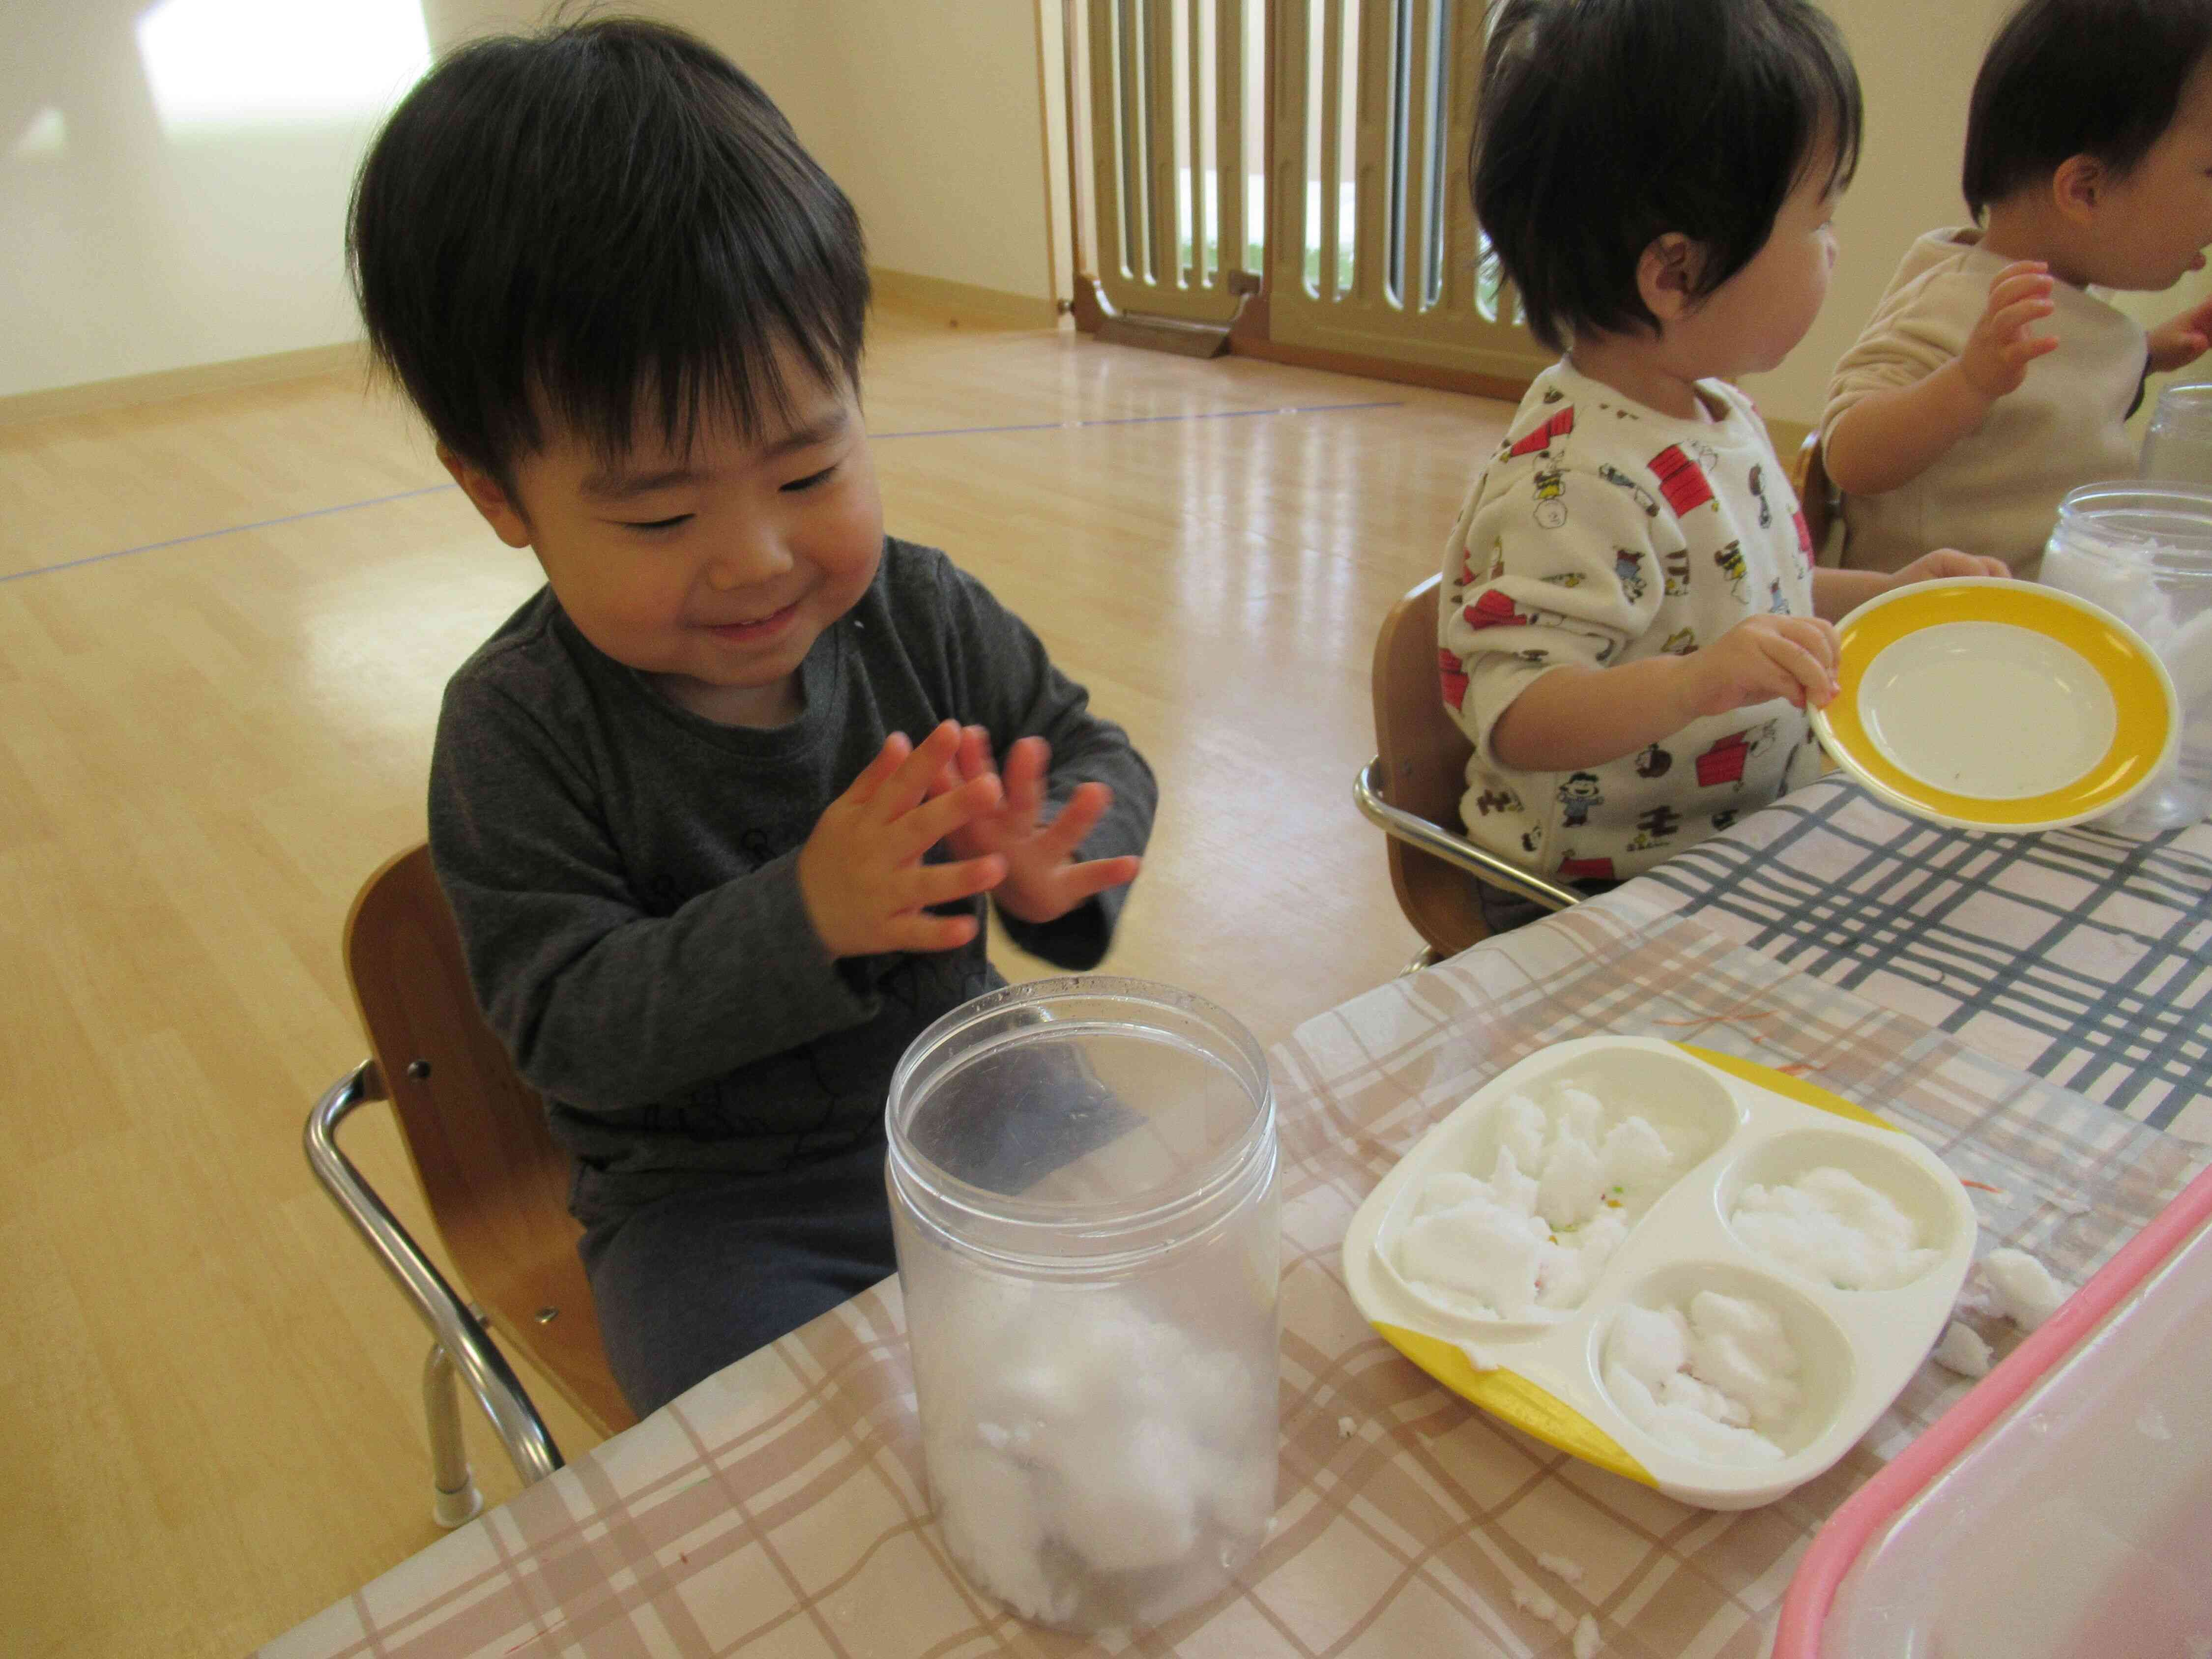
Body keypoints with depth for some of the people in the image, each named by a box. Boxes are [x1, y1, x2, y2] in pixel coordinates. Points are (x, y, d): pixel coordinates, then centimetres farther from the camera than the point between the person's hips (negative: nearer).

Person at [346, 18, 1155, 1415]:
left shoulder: (917, 612, -10)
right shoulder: (516, 732, -17)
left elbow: (1097, 758, -2)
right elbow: (567, 1026, -19)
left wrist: (1050, 865, -26)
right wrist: (801, 919, -34)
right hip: (717, 1194, -2)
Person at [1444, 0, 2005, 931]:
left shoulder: (1718, 412, 8)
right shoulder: (1575, 484, -25)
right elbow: (1514, 718, -30)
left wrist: (1890, 593, 15)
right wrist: (1694, 683, -42)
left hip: (1747, 847, 9)